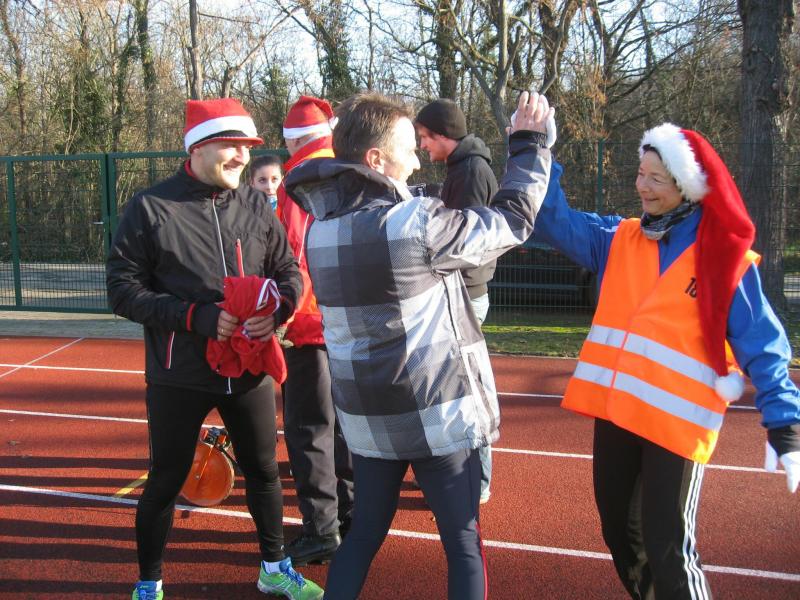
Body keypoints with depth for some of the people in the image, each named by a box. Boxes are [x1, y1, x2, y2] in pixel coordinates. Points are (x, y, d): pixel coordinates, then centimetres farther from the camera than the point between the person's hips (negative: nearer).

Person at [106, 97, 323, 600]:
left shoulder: (255, 205, 1)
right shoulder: (151, 208, -10)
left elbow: (289, 271, 9)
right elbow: (123, 289, -11)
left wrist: (277, 310, -14)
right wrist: (197, 316, -22)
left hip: (250, 368, 4)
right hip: (179, 375, -3)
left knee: (264, 470, 16)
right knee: (166, 480, 10)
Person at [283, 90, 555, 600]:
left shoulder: (320, 232, 2)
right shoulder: (416, 223, -18)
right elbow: (513, 218, -7)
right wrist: (531, 141, 4)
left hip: (367, 413, 6)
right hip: (437, 412, -6)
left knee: (364, 533, 20)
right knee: (464, 543, 9)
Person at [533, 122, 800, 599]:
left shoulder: (726, 258, -5)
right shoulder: (619, 239, 7)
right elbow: (556, 221, 1)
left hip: (677, 420, -5)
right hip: (615, 410, 6)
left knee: (668, 549, -4)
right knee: (620, 532, 19)